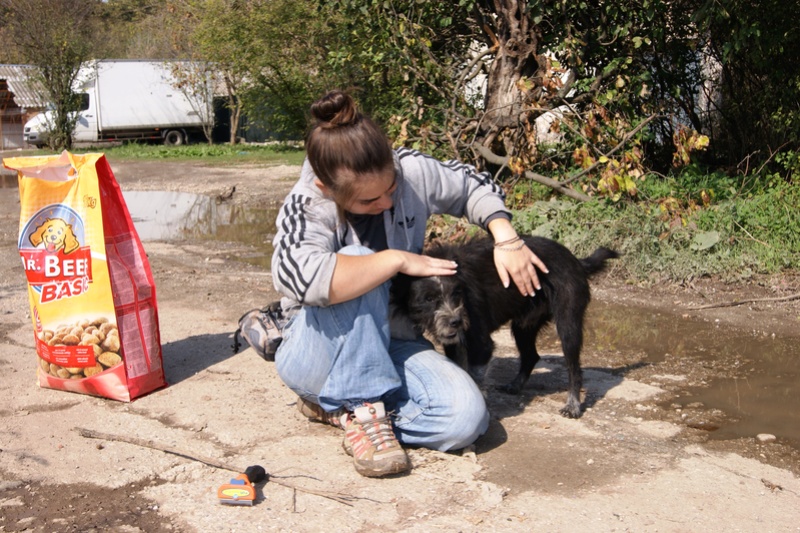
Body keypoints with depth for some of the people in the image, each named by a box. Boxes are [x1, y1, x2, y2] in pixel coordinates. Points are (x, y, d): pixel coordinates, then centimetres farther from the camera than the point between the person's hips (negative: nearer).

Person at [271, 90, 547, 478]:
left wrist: (506, 241, -10)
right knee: (356, 259, -34)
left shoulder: (411, 171, -11)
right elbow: (300, 277, -45)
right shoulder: (305, 209, -23)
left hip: (389, 346, 4)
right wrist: (398, 260, -34)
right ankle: (362, 409, -25)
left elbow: (473, 186, 8)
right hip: (318, 354, -4)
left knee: (467, 416, -23)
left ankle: (336, 406, -6)